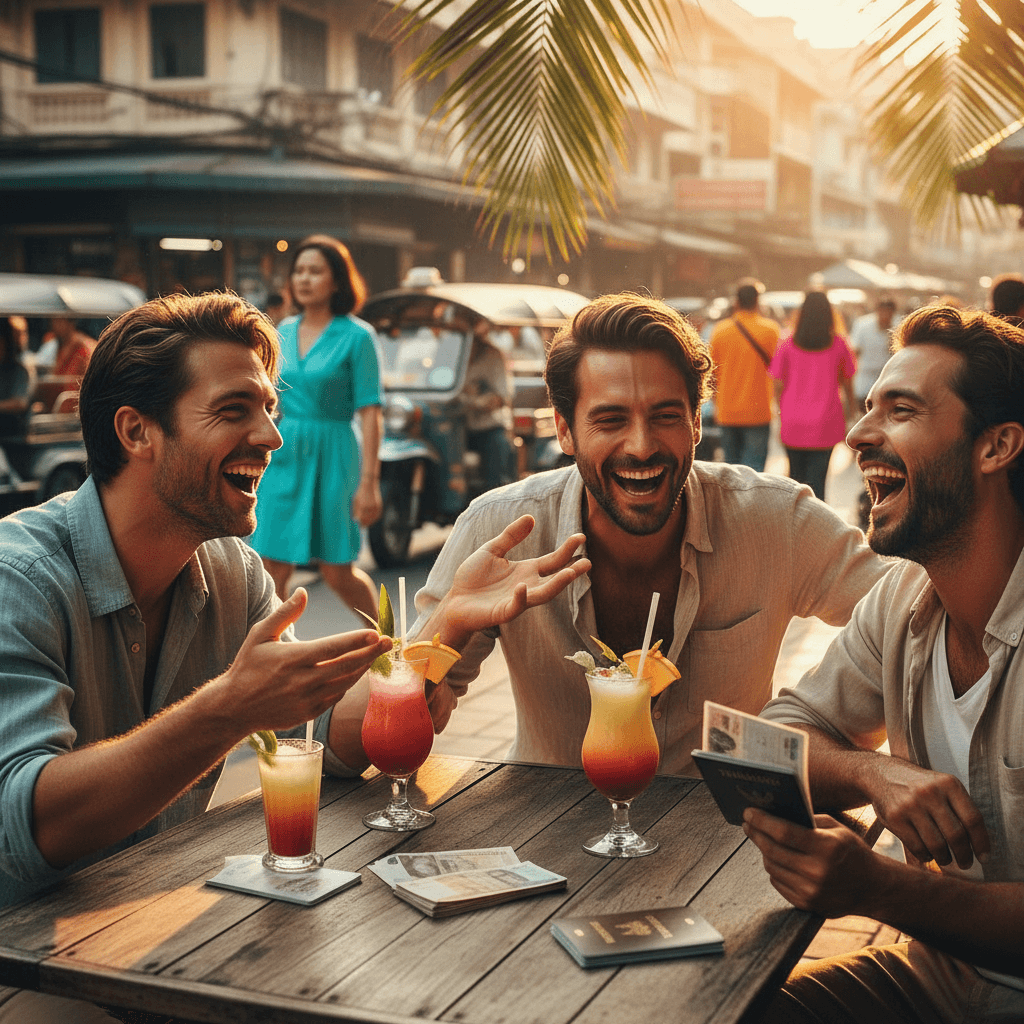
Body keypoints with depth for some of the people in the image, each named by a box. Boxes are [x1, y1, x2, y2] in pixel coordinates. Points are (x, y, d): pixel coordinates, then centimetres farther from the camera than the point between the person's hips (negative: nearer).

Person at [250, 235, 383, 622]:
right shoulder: (284, 332, 9)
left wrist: (369, 481, -15)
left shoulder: (356, 336, -7)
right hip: (283, 457, 5)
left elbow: (370, 411, -10)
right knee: (272, 569, -1)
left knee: (337, 573, 4)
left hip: (331, 457, -4)